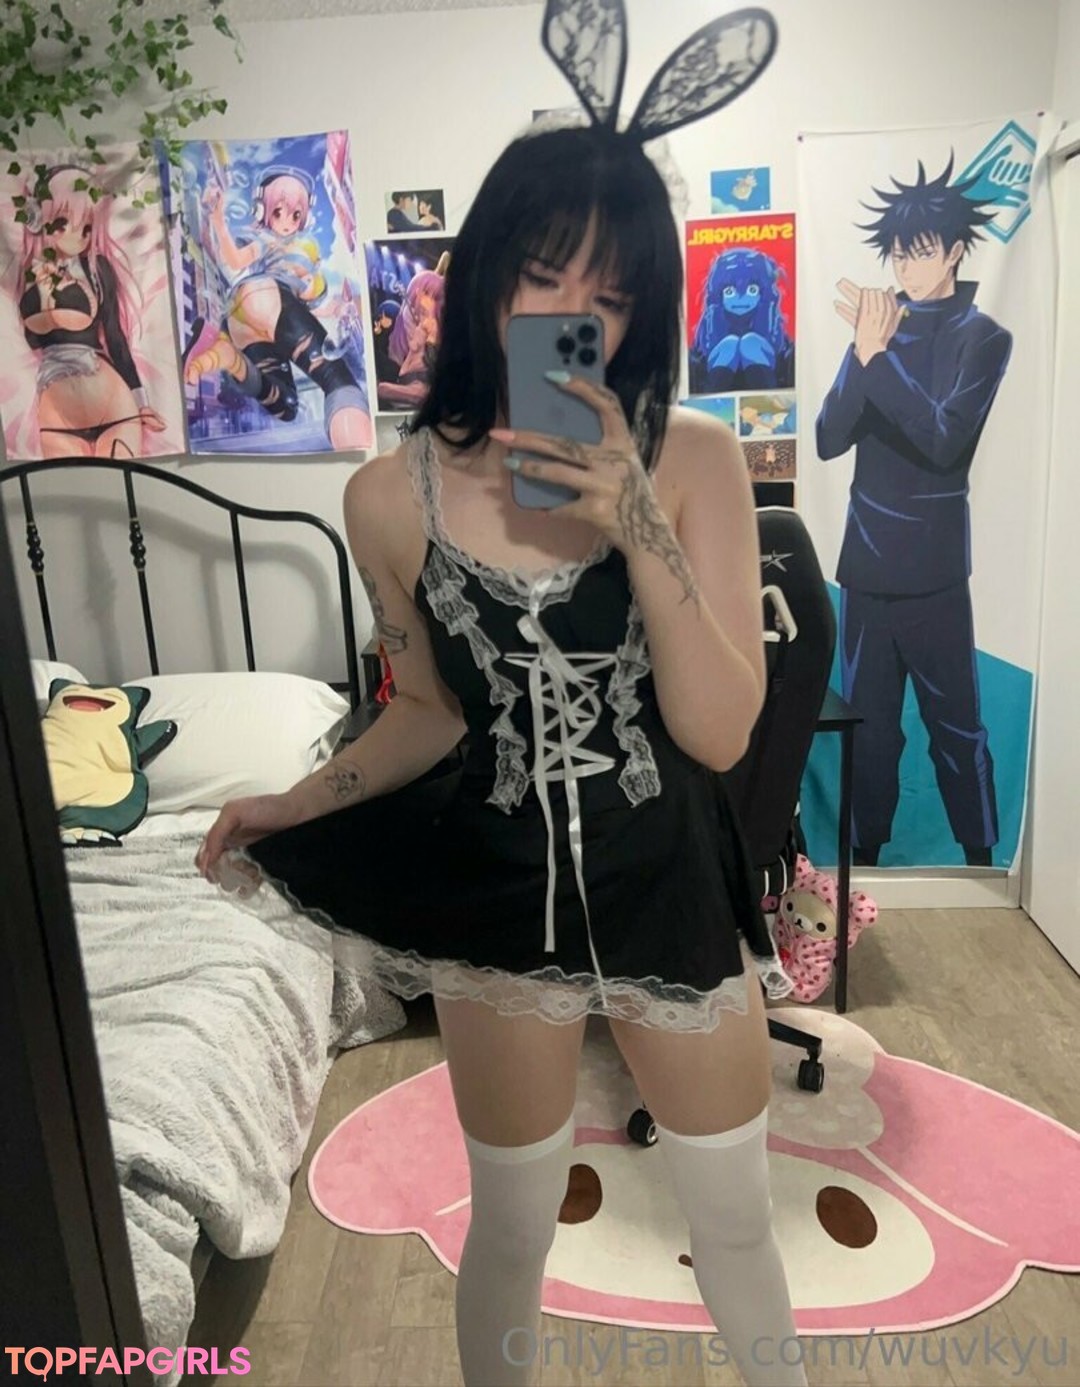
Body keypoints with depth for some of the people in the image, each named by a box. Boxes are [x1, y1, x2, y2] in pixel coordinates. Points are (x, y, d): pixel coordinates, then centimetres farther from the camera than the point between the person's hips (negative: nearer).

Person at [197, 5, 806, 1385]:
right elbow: (434, 708, 5)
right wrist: (296, 804, -6)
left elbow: (721, 731, -15)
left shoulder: (695, 458, -11)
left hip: (669, 886, 1)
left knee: (736, 1222, 22)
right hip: (501, 895, 0)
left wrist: (636, 524, -26)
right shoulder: (392, 497, -9)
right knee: (513, 1230, 21)